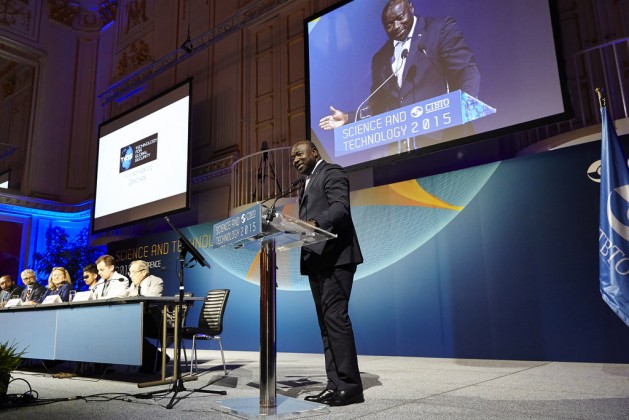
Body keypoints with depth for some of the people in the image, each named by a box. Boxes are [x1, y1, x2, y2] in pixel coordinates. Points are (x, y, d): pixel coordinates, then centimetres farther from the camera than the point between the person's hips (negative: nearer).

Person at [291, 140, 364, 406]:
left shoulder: (331, 172, 0)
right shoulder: (307, 184, 27)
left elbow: (340, 207, -18)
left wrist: (314, 223, -34)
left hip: (335, 257, -9)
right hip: (316, 259, 10)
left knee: (335, 317, -14)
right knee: (326, 322, 5)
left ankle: (350, 387, -8)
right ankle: (335, 385, 8)